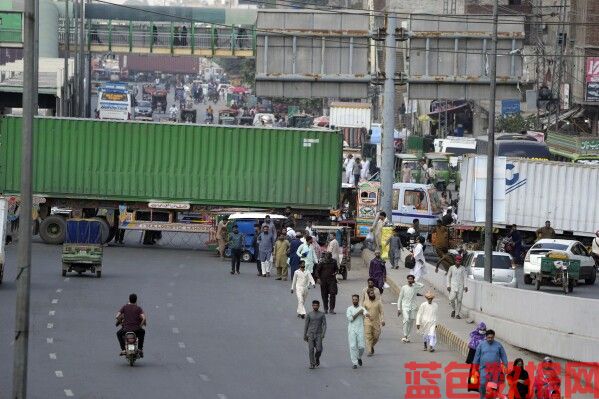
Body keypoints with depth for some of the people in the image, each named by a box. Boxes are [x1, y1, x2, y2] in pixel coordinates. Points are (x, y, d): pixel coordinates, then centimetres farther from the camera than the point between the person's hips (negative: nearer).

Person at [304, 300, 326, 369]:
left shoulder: (322, 315, 2)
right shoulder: (309, 315, 3)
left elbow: (324, 325, -2)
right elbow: (306, 325, 6)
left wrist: (323, 334, -14)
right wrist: (304, 335, 4)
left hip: (318, 335, 0)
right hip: (310, 335, 0)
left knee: (319, 349, -9)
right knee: (311, 349, -7)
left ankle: (317, 358, 21)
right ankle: (312, 364, -1)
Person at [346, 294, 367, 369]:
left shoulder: (362, 308, 4)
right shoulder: (349, 309, 4)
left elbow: (366, 313, -17)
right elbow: (350, 318, -10)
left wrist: (364, 314, -40)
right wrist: (358, 313, -12)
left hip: (360, 330, 1)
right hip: (352, 330, 0)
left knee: (361, 346, -3)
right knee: (352, 346, -5)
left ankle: (359, 357, 28)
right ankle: (354, 363, 0)